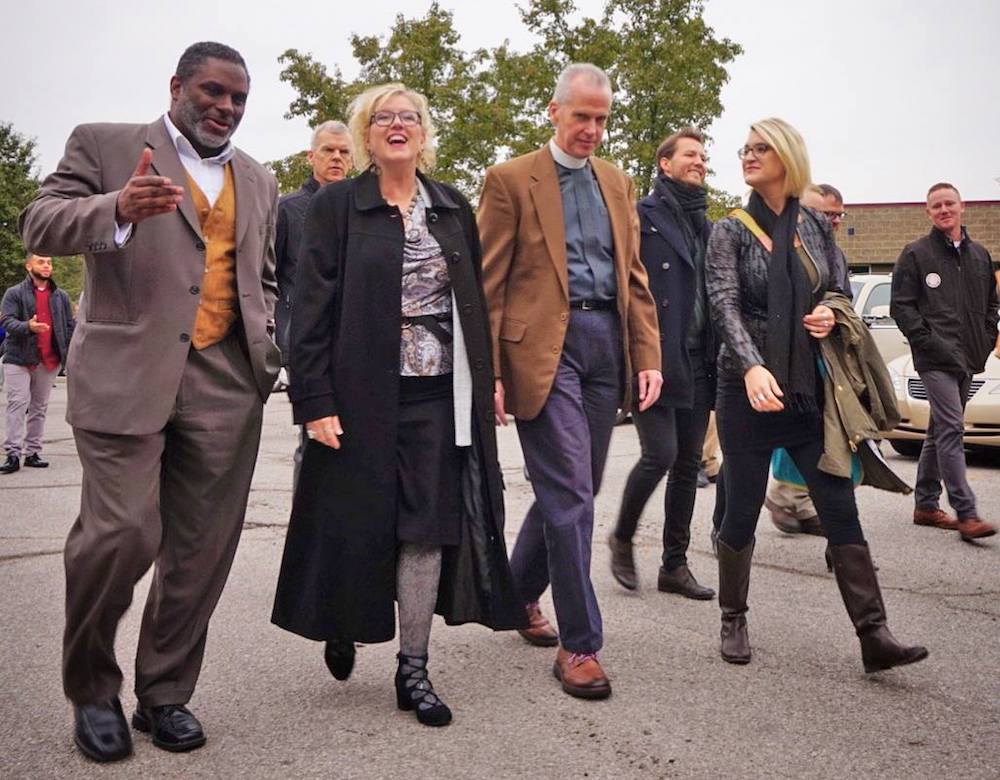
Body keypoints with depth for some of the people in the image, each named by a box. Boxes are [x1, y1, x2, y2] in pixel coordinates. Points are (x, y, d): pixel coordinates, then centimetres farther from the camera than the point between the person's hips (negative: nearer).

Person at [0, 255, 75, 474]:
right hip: (19, 359, -4)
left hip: (49, 361, 4)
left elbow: (70, 327, 12)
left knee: (39, 407, 8)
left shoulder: (61, 297, 13)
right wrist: (28, 326, -30)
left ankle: (33, 452, 13)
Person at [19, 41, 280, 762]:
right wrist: (118, 208, -22)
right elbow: (41, 223, -2)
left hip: (226, 385, 4)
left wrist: (269, 349, 11)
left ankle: (165, 695, 18)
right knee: (122, 534, -10)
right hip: (126, 373, -4)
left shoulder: (259, 182, 22)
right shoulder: (104, 144, 9)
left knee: (201, 551, 2)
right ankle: (92, 690, 14)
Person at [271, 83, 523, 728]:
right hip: (362, 395, -2)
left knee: (428, 526, 2)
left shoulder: (454, 209, 12)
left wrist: (488, 381, 7)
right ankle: (341, 627, 35)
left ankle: (414, 670, 13)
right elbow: (313, 307, -5)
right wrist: (315, 401, -12)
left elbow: (475, 303, 13)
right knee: (356, 523, 6)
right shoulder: (336, 206, 0)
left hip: (438, 395, 3)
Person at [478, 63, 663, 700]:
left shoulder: (618, 184, 18)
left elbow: (635, 278, 17)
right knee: (570, 497, -7)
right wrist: (488, 373, -10)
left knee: (574, 491, 13)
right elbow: (490, 285, -3)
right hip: (544, 346, -6)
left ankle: (519, 593, 36)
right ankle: (580, 644, 4)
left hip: (607, 343, 6)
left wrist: (649, 355, 7)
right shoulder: (511, 180, 1)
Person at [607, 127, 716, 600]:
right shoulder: (642, 217, -3)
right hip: (654, 360, -7)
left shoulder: (706, 227, 18)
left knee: (688, 464, 8)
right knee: (661, 454, -12)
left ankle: (675, 564, 18)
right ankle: (622, 539, 13)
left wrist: (716, 361, 12)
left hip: (696, 362, 7)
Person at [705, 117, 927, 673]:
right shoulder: (731, 231, 0)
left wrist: (831, 313, -8)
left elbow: (839, 293, 18)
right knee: (742, 511, 6)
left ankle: (874, 634, 2)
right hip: (749, 387, -2)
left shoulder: (816, 226, 9)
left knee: (841, 510, -1)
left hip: (810, 388, 2)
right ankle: (734, 621, 23)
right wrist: (752, 367, -30)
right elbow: (725, 303, -13)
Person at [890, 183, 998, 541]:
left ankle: (926, 504, 21)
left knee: (941, 432, 12)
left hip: (967, 359, 7)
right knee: (951, 429, -15)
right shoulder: (916, 254, -1)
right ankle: (965, 514, -16)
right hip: (936, 359, -6)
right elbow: (901, 306, -5)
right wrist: (927, 341, -13)